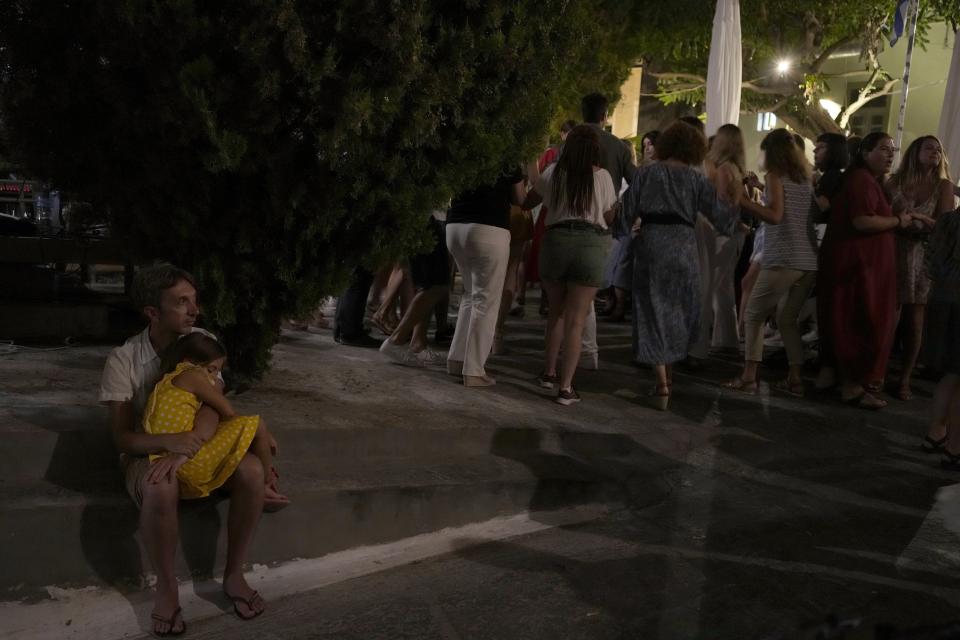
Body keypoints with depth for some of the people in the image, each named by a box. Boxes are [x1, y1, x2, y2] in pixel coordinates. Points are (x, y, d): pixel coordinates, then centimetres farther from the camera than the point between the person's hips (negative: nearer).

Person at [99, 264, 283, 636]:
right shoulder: (123, 360, -14)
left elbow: (213, 406, -17)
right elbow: (122, 436, -17)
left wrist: (183, 453, -36)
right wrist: (167, 441, -39)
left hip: (199, 448, 3)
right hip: (147, 453, -3)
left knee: (251, 471, -28)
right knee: (161, 488, -39)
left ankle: (233, 575, -9)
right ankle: (166, 587, -15)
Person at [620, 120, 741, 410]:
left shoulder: (645, 173, 3)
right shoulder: (696, 178, 3)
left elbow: (627, 214, 2)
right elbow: (722, 217, 2)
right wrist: (736, 203, 18)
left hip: (650, 246, 0)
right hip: (683, 247, 0)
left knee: (653, 311, 4)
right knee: (679, 311, 17)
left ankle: (662, 383, -3)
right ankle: (669, 372, 24)